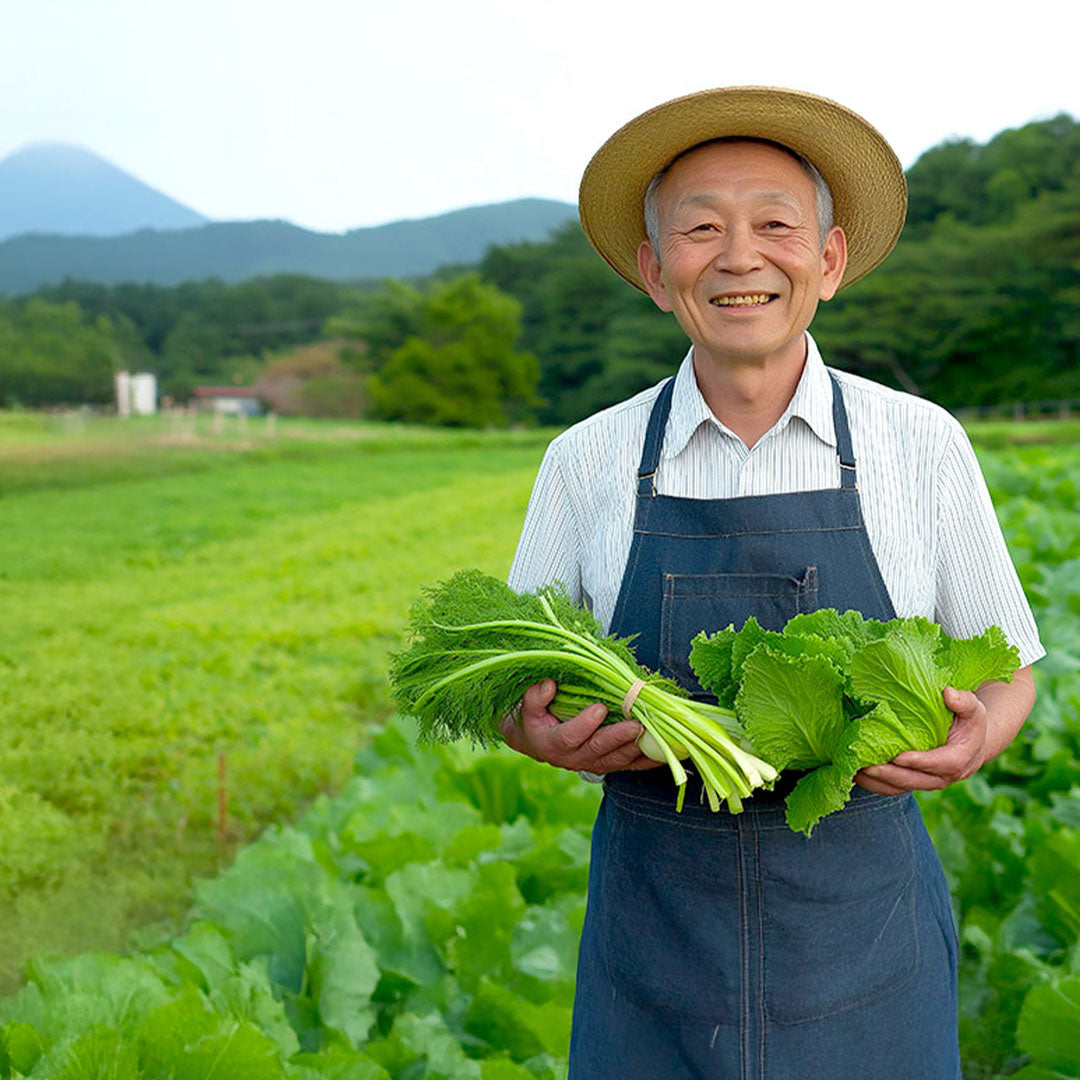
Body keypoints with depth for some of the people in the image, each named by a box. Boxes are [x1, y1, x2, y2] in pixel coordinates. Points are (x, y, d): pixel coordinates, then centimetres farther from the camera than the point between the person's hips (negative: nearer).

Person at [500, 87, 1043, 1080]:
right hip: (656, 951, 1)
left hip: (862, 947, 0)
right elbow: (515, 690, 7)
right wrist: (548, 733, -16)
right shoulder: (585, 463, -2)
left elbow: (1006, 672, 6)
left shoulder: (922, 446, -3)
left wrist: (972, 740, -16)